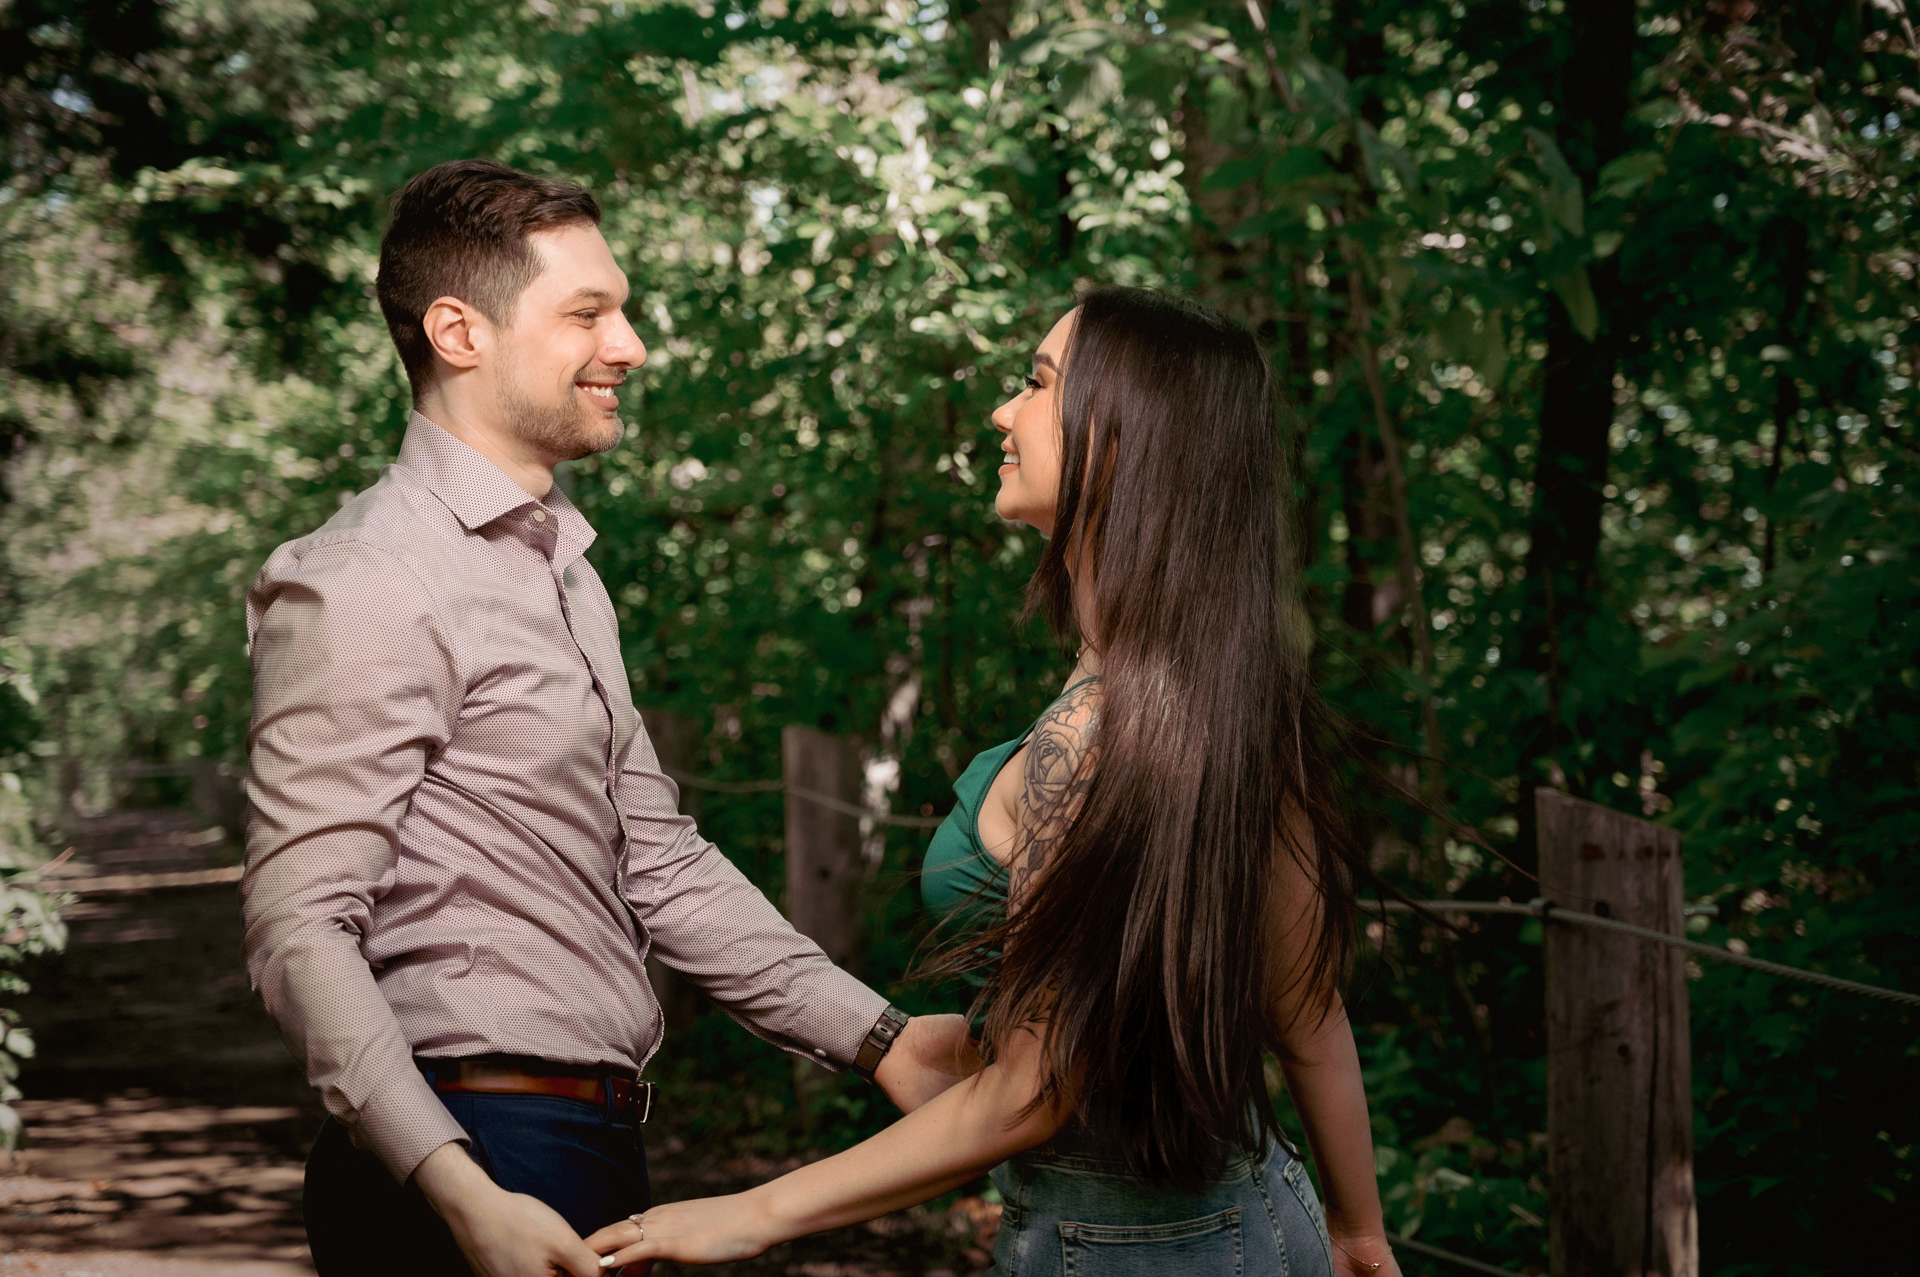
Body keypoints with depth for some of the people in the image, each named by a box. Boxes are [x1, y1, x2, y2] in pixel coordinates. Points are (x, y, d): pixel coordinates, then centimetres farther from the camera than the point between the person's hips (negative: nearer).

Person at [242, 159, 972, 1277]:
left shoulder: (562, 567, 15)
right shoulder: (366, 587, -15)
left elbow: (657, 861, 17)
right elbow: (301, 933, -20)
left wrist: (878, 1037, 9)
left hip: (595, 1142, 9)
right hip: (482, 1158, -9)